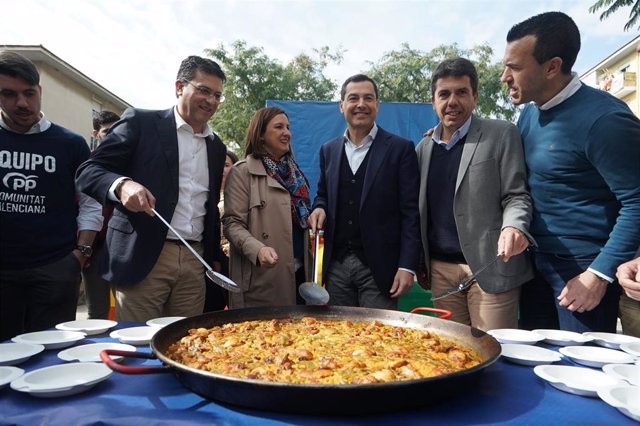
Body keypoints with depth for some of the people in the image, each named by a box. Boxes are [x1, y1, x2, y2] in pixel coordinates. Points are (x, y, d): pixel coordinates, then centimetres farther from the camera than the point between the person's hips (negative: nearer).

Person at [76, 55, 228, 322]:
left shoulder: (216, 147, 16)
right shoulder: (140, 122, 1)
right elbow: (88, 171, -4)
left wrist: (214, 259, 18)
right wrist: (122, 185, -25)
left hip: (194, 260, 5)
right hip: (142, 257, -4)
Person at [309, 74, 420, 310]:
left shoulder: (400, 148, -2)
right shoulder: (328, 150, 11)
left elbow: (410, 212, -6)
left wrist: (407, 267, -12)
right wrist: (319, 208, -3)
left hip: (378, 268, -4)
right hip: (336, 266, 4)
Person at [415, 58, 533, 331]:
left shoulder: (501, 135, -1)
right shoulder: (424, 147, 13)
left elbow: (516, 195, -5)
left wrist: (513, 226, -26)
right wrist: (420, 263, 12)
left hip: (489, 267, -4)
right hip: (440, 268, 4)